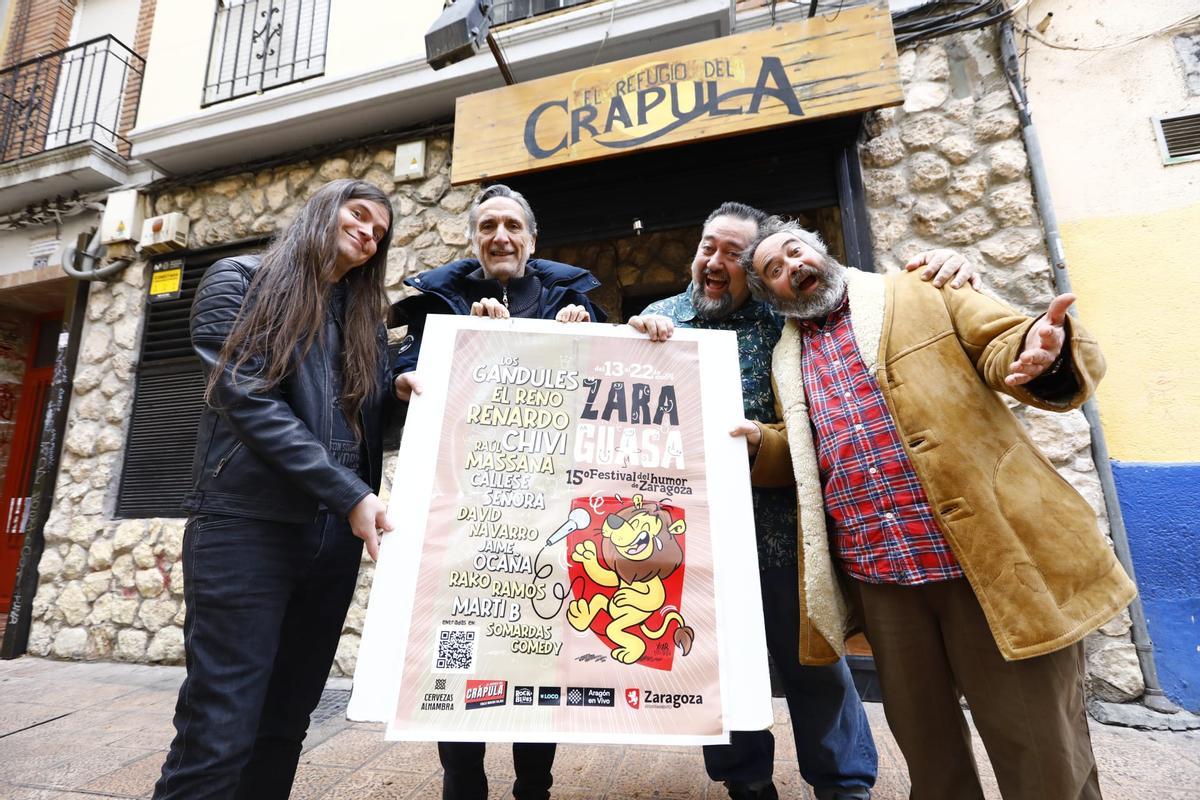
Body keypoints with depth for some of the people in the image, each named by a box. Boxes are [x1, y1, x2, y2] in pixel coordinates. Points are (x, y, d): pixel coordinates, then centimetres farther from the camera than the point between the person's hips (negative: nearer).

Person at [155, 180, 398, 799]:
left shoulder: (364, 316, 18)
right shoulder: (240, 280, 4)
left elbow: (377, 412, 13)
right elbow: (245, 396, -10)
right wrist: (349, 493, -17)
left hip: (334, 533, 5)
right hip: (248, 522, -5)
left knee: (284, 724, 12)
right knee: (218, 735, -3)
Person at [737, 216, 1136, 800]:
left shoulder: (923, 297, 6)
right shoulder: (785, 361, 14)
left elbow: (1008, 345, -2)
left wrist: (1043, 353, -25)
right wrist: (759, 442, -3)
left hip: (992, 558, -2)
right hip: (878, 577, 3)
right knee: (926, 748, 19)